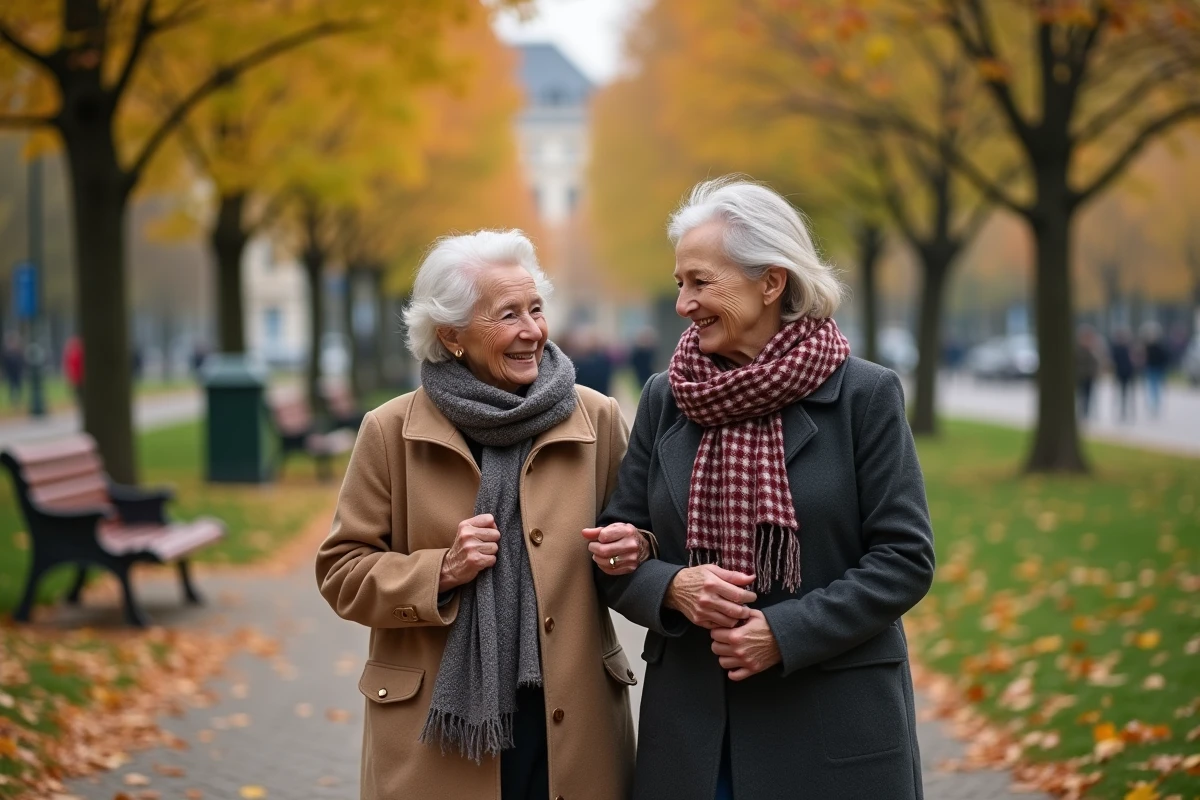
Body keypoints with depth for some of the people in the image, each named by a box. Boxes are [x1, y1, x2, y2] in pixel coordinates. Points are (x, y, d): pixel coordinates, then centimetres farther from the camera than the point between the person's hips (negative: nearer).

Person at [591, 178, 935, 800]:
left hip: (832, 726, -3)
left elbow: (906, 557, -6)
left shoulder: (865, 396, -4)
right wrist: (671, 587, -12)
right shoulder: (665, 399, 6)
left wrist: (785, 632, -16)